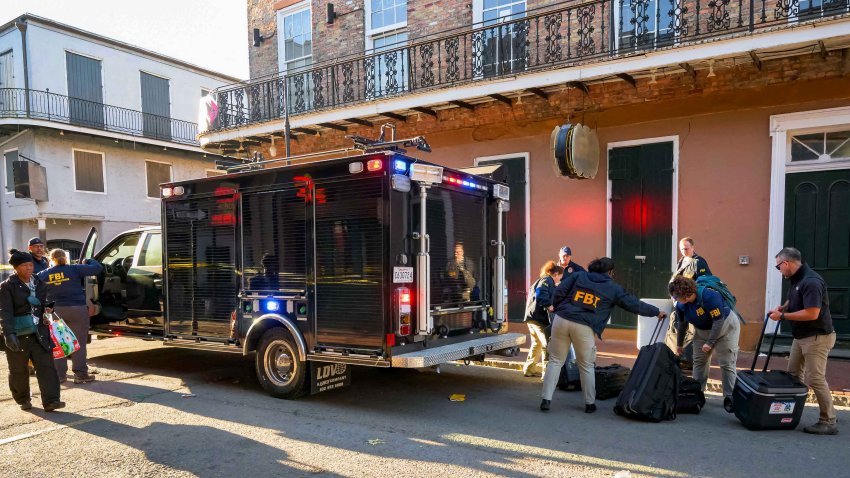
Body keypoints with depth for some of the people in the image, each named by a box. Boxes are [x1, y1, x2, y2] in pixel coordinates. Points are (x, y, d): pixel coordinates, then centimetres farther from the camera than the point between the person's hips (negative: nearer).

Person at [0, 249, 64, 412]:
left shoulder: (39, 283, 9)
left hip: (39, 333, 4)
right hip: (18, 335, -3)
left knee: (46, 366, -5)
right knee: (18, 370, 11)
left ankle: (50, 400, -7)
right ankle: (22, 400, 29)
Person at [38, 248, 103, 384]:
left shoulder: (43, 274, 5)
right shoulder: (74, 269, -4)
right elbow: (97, 267, -4)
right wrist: (88, 261, 15)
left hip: (55, 311, 3)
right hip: (77, 309, -3)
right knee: (79, 342, 1)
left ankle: (59, 374, 18)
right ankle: (80, 374, 0)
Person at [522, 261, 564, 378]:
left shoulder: (542, 280, 23)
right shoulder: (547, 280, -8)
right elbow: (540, 295, -26)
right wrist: (549, 305, -34)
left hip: (533, 317, 11)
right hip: (539, 318, -11)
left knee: (537, 344, 21)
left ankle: (529, 369, 28)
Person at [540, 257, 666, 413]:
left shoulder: (578, 275, 13)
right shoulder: (613, 288, 10)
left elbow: (559, 292, 5)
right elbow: (634, 304, 16)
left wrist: (557, 309, 17)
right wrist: (657, 312, 28)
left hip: (561, 320, 2)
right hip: (584, 328, -2)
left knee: (555, 361, 9)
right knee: (586, 366, 14)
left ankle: (546, 399, 5)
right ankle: (590, 403, 23)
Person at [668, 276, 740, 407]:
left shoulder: (708, 296, -33)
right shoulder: (680, 305, -13)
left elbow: (719, 321, -30)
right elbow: (682, 324, 4)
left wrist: (710, 343, -27)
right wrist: (679, 344, 13)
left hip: (726, 326, -6)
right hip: (702, 331, 6)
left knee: (727, 364, -8)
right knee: (699, 361, 7)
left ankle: (730, 398, -1)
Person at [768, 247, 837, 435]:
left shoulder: (811, 282, -23)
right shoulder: (796, 280, 7)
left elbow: (812, 313, -29)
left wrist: (783, 316, -21)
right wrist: (781, 308, 4)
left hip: (817, 337, -10)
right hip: (801, 336, 10)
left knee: (815, 379, -7)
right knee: (794, 375, 14)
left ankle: (828, 422, 3)